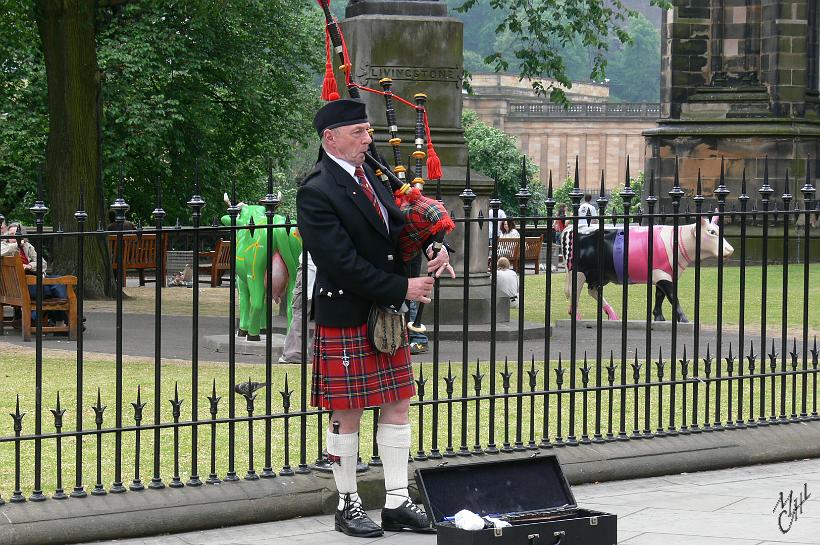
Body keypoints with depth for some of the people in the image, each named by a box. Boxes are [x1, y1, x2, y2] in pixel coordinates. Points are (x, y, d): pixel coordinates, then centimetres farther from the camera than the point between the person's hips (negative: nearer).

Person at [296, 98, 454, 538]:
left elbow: (400, 225, 18)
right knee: (346, 413, 2)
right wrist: (402, 288, -17)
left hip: (388, 313, 8)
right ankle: (347, 505, 14)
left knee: (397, 405, 9)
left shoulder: (373, 173, 8)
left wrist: (433, 248, -4)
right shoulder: (316, 192, -16)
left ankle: (396, 503, 16)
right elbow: (344, 263, -20)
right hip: (345, 317, -8)